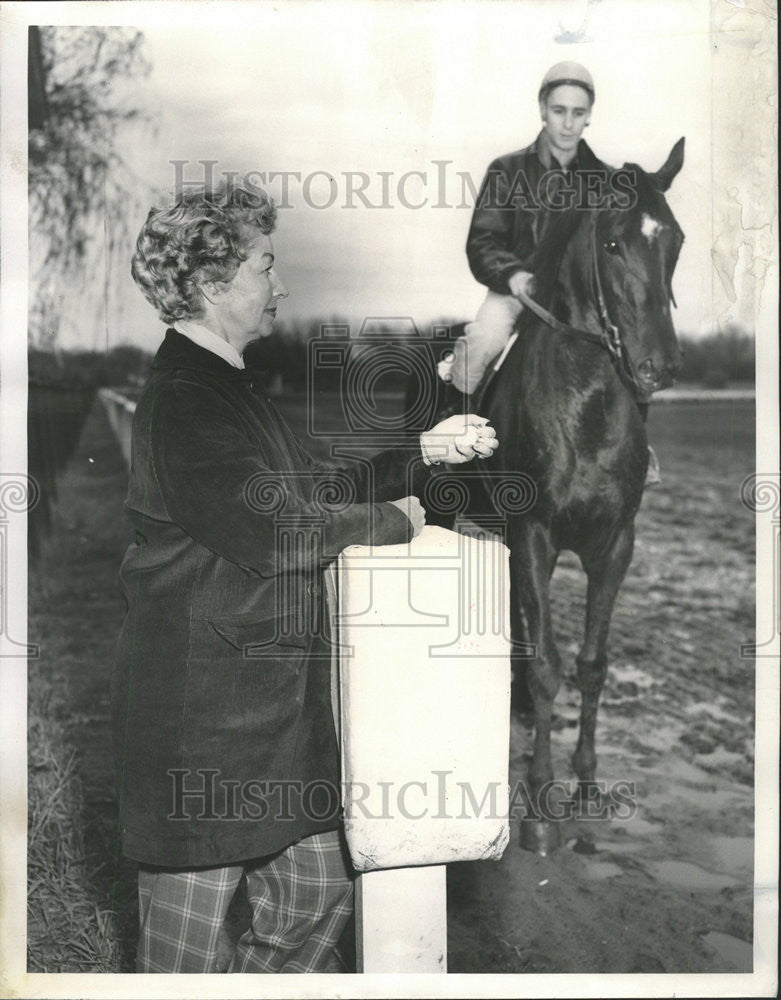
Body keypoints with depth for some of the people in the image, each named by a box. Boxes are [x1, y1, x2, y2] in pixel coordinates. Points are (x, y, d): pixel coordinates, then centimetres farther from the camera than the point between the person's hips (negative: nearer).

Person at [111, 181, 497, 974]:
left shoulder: (230, 386, 15)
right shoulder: (181, 402, -18)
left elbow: (314, 491, 18)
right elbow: (276, 531, -24)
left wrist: (425, 454, 10)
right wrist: (395, 521, -9)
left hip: (267, 699, 10)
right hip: (200, 712, -10)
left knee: (317, 896, 16)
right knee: (188, 945, 5)